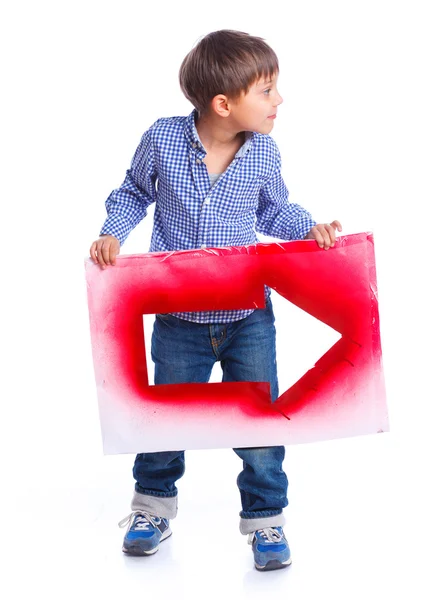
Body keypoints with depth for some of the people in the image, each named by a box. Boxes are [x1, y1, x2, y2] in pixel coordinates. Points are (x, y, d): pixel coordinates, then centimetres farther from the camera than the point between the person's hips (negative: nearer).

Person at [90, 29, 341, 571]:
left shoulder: (263, 153, -7)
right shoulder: (162, 140, -12)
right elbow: (133, 193, 6)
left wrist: (308, 229, -6)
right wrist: (113, 232, -10)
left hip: (249, 318, 1)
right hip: (179, 319, -1)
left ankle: (265, 518, 25)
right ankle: (153, 504, 39)